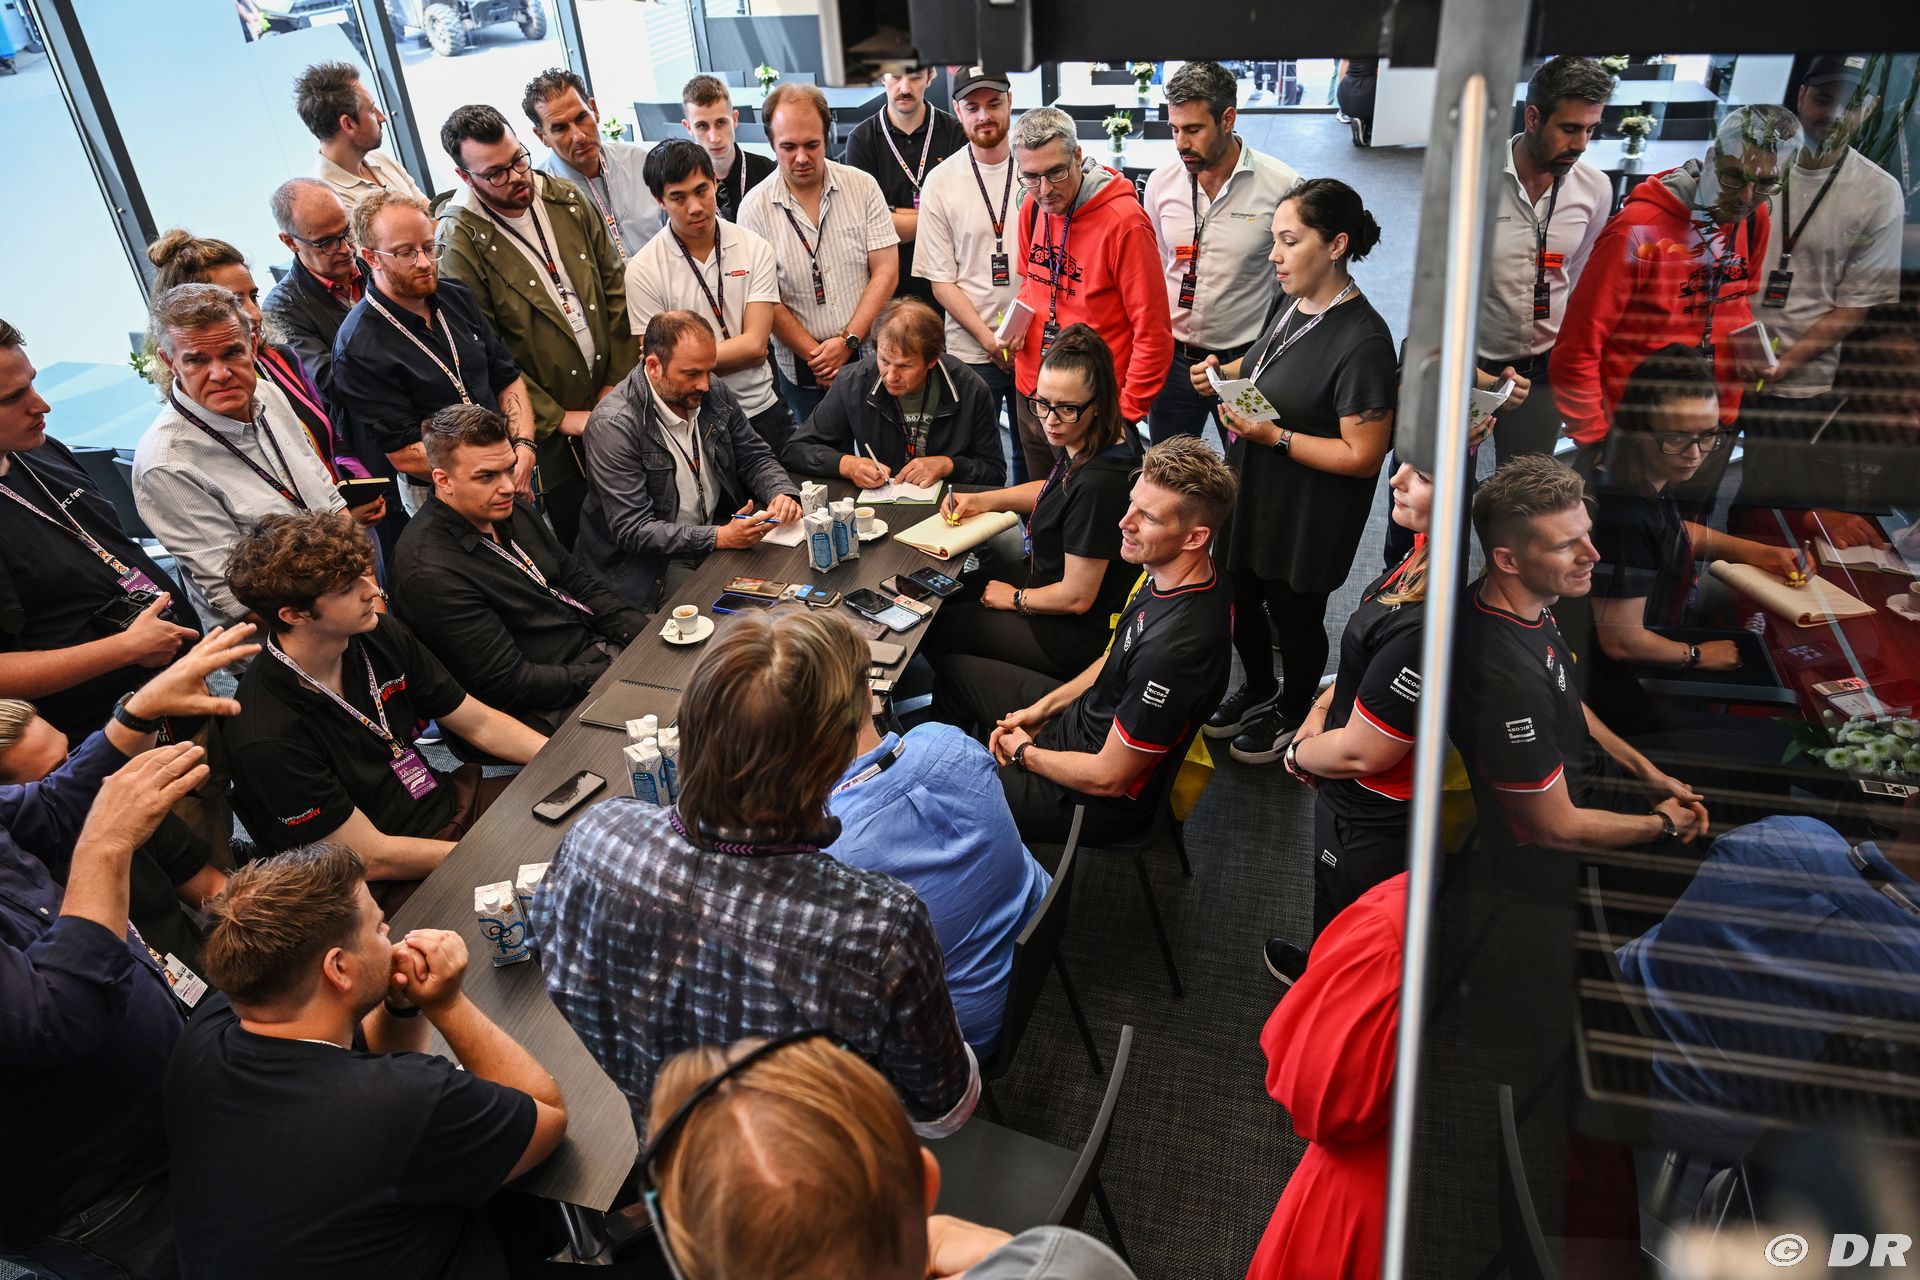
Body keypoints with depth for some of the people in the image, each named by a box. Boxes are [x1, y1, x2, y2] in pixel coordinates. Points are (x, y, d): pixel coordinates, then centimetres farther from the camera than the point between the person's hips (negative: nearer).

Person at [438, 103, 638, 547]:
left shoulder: (567, 200, 2)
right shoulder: (459, 243, -14)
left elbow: (616, 287, 6)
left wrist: (619, 380, -1)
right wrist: (558, 418, -14)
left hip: (612, 399, 5)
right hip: (550, 426, -5)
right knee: (575, 530, 6)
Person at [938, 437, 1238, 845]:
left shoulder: (1174, 649, -38)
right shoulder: (1168, 575, -10)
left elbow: (1107, 778, -28)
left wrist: (1025, 753, -11)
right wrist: (1043, 708, 4)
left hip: (1102, 803, -9)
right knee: (955, 670, 20)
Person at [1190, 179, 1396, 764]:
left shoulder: (1362, 341, -26)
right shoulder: (1295, 305, -1)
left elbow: (1363, 456, -25)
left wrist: (1275, 437, -27)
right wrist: (1228, 373, 0)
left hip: (1308, 515, -8)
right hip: (1253, 495, 8)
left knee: (1294, 614, 14)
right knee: (1242, 597, 23)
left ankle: (1292, 714, 40)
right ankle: (1258, 690, 49)